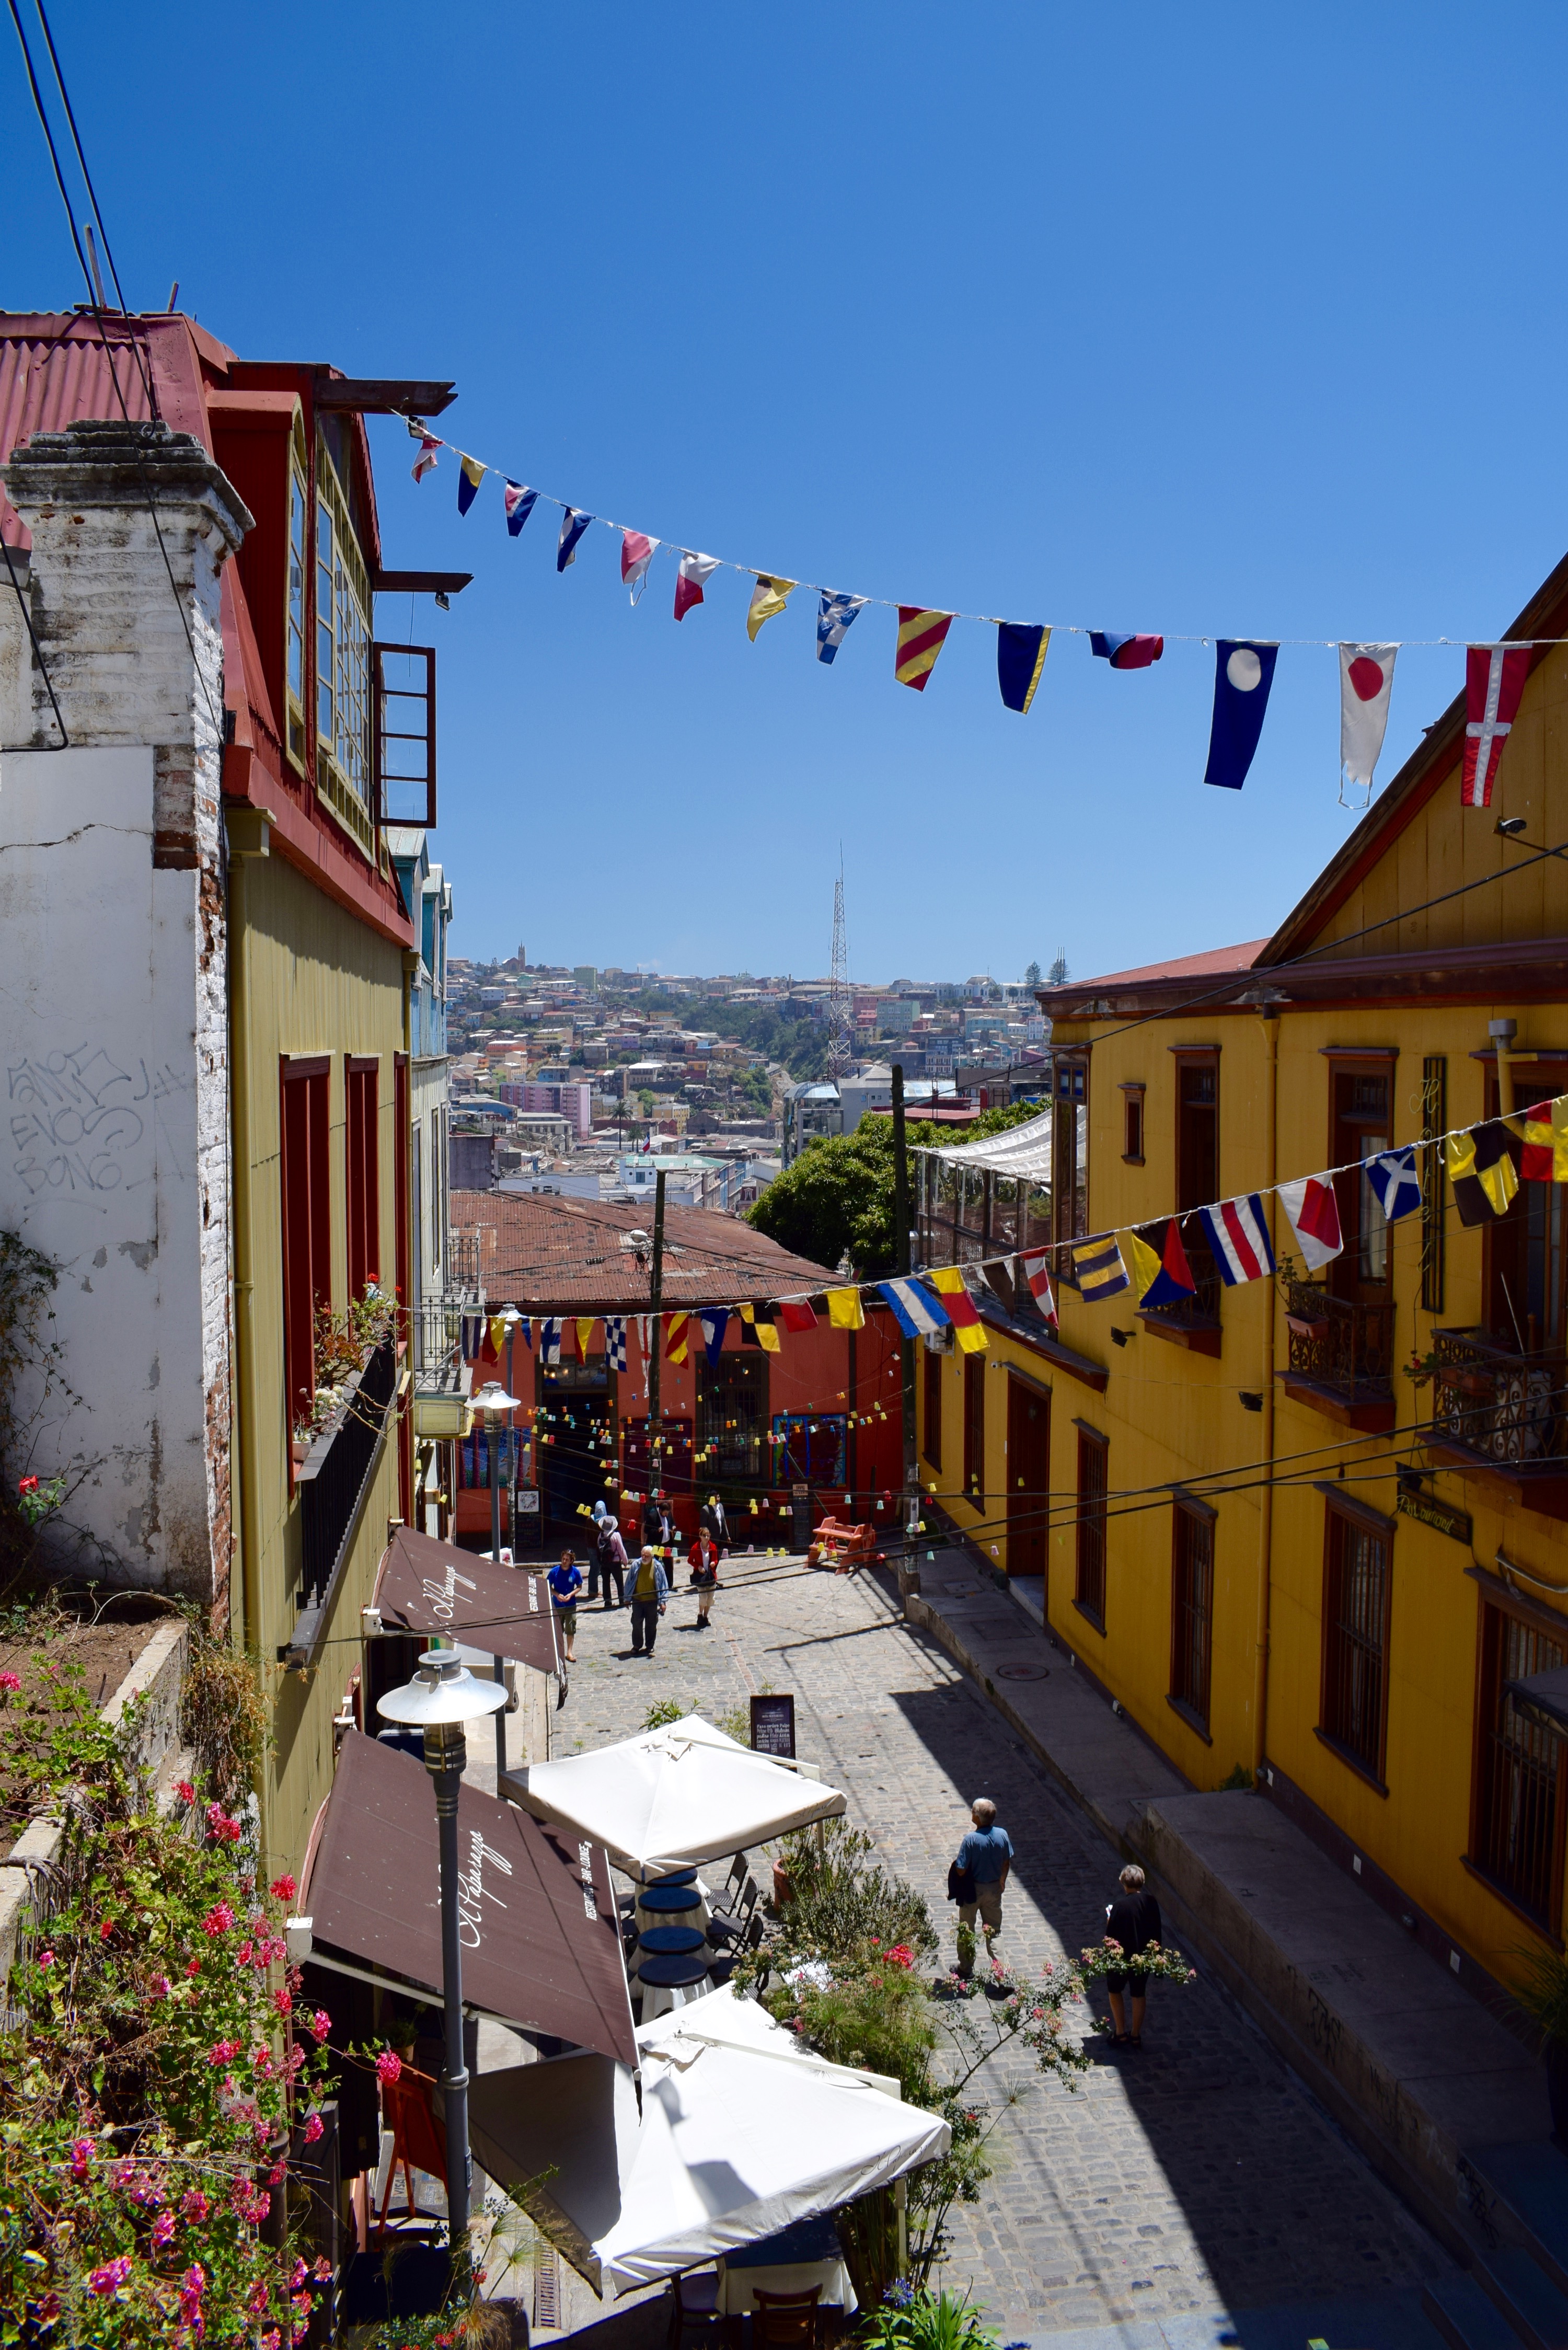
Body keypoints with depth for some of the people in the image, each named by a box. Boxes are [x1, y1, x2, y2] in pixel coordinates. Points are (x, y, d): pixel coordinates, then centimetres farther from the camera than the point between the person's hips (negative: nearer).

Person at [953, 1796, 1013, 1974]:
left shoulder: (971, 1839, -28)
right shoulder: (1002, 1835, -13)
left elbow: (961, 1870, -22)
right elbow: (1007, 1862, 2)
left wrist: (955, 1864, 0)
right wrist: (1002, 1880, 19)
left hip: (972, 1889, -4)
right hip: (994, 1888, 4)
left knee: (967, 1930, 16)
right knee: (994, 1931, 18)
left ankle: (966, 1968, 27)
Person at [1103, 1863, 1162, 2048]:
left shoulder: (1120, 1905, -24)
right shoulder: (1151, 1902, -9)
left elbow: (1111, 1935, -19)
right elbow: (1156, 1931, 2)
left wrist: (1109, 1917, -2)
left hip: (1122, 1957, -4)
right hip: (1144, 1957, 4)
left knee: (1114, 1991, 19)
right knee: (1139, 1995, 20)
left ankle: (1121, 2034, 18)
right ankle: (1136, 2036, 28)